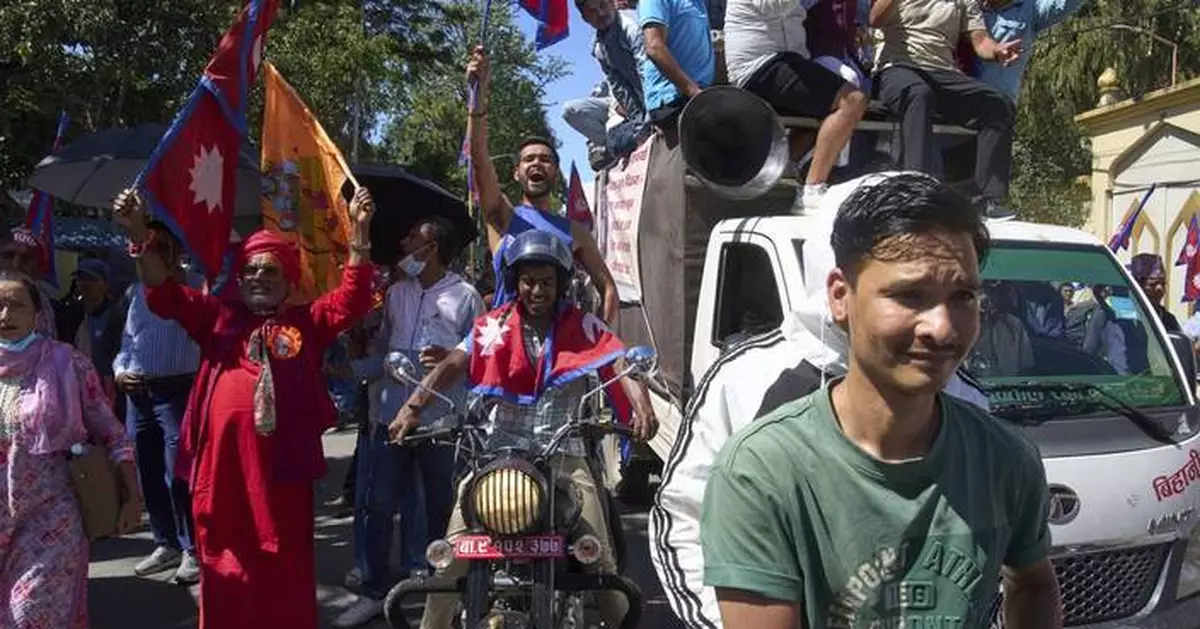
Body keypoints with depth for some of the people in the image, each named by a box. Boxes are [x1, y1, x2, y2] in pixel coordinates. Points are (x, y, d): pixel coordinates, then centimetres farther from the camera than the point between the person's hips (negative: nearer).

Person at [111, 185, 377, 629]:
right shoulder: (219, 316, 13)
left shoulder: (307, 322, 9)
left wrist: (358, 233, -12)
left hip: (282, 460, -1)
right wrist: (139, 235, -7)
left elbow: (352, 298, -2)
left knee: (284, 563, 10)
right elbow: (165, 295, 6)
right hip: (222, 457, 2)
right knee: (225, 557, 13)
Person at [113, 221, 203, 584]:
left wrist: (173, 274, -25)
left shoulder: (194, 286, -3)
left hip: (176, 391, -7)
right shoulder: (137, 290, 15)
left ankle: (193, 550, 3)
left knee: (178, 476, -8)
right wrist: (120, 370, 3)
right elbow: (127, 339, 19)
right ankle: (167, 544, 25)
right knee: (149, 475, 12)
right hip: (137, 393, 7)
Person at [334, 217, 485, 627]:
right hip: (392, 412, 4)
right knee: (378, 505, 4)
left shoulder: (465, 296, -4)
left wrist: (452, 359, -22)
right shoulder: (397, 292, 12)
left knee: (440, 506, 9)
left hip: (442, 417, -4)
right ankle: (376, 590, 15)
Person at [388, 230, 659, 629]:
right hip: (498, 451, 1)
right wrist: (413, 406, -25)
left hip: (564, 454, 0)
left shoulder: (583, 328, 2)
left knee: (599, 557, -3)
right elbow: (453, 365, -9)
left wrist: (641, 406, -32)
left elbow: (622, 366, -11)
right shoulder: (493, 326, 3)